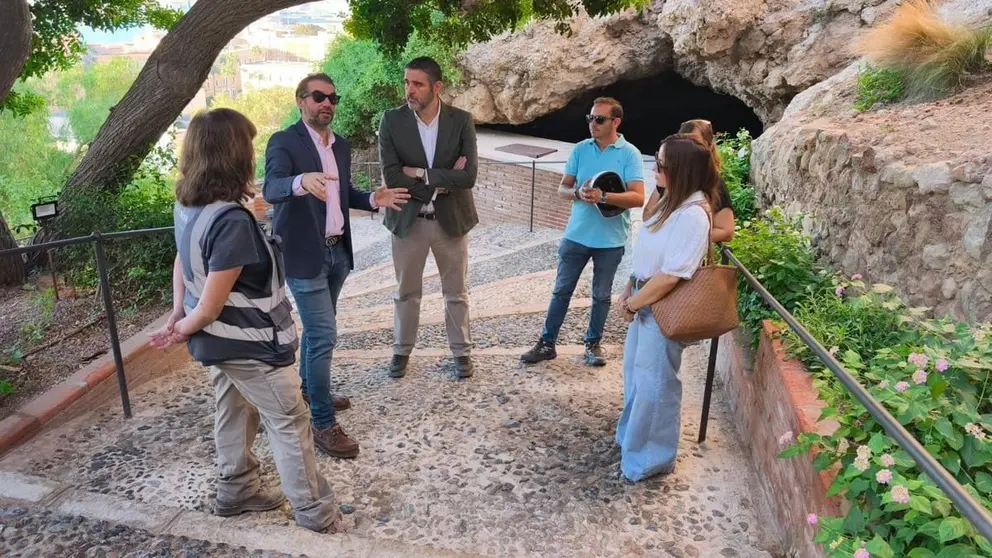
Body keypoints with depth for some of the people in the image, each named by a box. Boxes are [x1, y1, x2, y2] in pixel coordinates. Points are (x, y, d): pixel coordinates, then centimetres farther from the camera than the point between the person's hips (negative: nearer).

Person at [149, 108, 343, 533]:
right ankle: (315, 511, 19)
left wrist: (177, 315, 11)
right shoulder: (232, 221, -30)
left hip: (216, 339, 9)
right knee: (289, 423, 6)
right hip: (248, 342, -9)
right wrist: (180, 332, -7)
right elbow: (210, 307, -25)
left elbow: (181, 262, 12)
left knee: (234, 413, 24)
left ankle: (236, 491, 41)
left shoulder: (187, 206, -1)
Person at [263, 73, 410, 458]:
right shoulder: (283, 142, -13)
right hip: (304, 255, -7)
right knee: (323, 336, -8)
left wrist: (372, 199, -2)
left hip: (337, 252, 8)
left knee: (316, 329, 21)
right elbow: (271, 189, -29)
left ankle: (309, 391, 41)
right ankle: (324, 424, 3)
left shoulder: (341, 146, 10)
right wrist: (301, 181, -51)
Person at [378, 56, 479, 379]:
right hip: (408, 219, 0)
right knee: (406, 292, 14)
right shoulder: (392, 120, -7)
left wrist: (421, 174, -19)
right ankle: (402, 350, 33)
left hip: (451, 219, 0)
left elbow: (469, 176, -17)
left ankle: (461, 351, 30)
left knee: (456, 292, 13)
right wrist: (442, 181, -16)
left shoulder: (461, 120, -8)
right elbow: (392, 177, -16)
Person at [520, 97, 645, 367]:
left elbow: (638, 197, -16)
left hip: (610, 239, -2)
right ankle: (547, 343, 20)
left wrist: (604, 196, -27)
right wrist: (578, 193, -17)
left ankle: (593, 343, 30)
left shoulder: (630, 154, -8)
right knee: (561, 290, 9)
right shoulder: (580, 149, 2)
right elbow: (563, 188, 4)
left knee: (602, 295, 12)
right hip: (576, 234, 3)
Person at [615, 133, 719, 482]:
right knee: (635, 372, 22)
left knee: (653, 382, 4)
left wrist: (632, 303, -15)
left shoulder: (692, 215, -25)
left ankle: (651, 458, 22)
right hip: (645, 299, 10)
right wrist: (630, 292, 8)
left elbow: (671, 275, -25)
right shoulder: (668, 200, 5)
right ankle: (631, 435, 43)